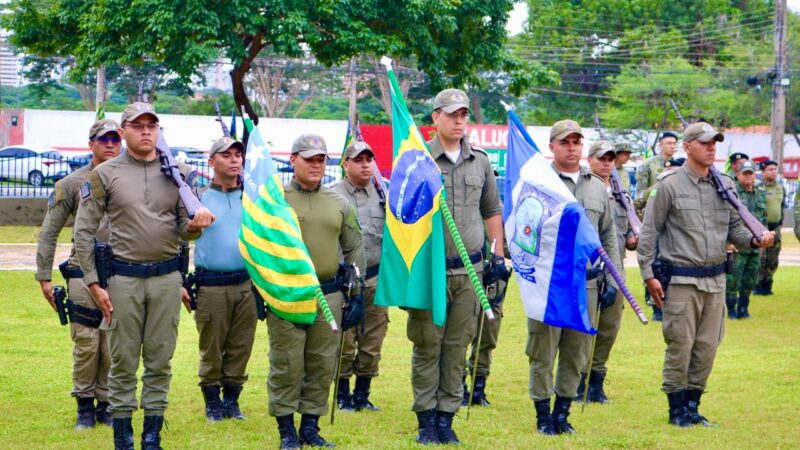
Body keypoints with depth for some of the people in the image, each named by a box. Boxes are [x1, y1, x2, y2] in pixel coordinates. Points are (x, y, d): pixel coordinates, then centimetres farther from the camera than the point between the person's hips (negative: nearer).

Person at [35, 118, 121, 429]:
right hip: (83, 275, -2)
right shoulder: (71, 185, 1)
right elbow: (48, 233, 3)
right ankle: (85, 406, 11)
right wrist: (44, 278, -1)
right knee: (86, 345, -2)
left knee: (113, 348, 3)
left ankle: (105, 404, 15)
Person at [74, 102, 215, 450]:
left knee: (160, 362, 6)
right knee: (123, 362, 2)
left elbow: (183, 228, 11)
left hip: (167, 278, 2)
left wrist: (194, 226, -14)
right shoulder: (105, 174, -1)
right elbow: (84, 231, -1)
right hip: (123, 278, -2)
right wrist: (93, 283, -6)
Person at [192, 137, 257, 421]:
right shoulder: (198, 198, 1)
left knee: (241, 347, 4)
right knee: (211, 348, 1)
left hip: (247, 284, 3)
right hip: (211, 287, -3)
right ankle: (212, 402, 12)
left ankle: (232, 400, 15)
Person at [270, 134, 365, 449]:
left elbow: (354, 250, 14)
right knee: (286, 364, -1)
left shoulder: (340, 204, 10)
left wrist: (356, 296, 9)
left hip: (329, 295, 4)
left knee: (323, 364, 7)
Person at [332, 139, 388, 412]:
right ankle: (343, 396, 10)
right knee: (344, 343, -1)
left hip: (376, 279, 4)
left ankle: (362, 394, 18)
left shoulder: (383, 194, 10)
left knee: (372, 343, 7)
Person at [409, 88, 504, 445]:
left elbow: (492, 210, 20)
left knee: (458, 347, 6)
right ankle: (426, 421, 7)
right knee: (427, 345, 1)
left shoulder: (480, 162, 10)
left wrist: (498, 254, 14)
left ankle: (446, 416, 13)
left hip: (470, 270, 3)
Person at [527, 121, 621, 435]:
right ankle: (544, 415, 9)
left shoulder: (597, 187, 13)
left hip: (587, 281, 4)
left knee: (577, 353, 9)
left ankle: (563, 412, 19)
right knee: (543, 351, -1)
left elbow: (609, 236, 18)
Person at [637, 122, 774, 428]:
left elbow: (734, 227, 14)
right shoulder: (670, 185, -5)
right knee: (680, 346, -2)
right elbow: (649, 232, -3)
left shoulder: (725, 185, 10)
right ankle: (677, 409, 10)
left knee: (707, 347, 8)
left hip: (715, 279, 5)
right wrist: (648, 275, -8)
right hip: (681, 280, -5)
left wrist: (755, 240, -6)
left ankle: (692, 406, 19)